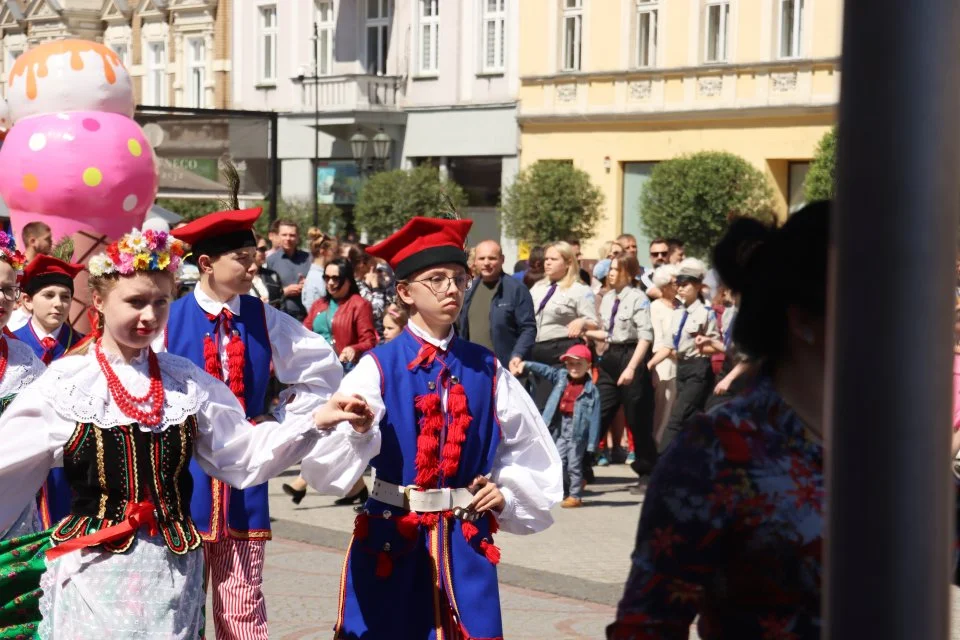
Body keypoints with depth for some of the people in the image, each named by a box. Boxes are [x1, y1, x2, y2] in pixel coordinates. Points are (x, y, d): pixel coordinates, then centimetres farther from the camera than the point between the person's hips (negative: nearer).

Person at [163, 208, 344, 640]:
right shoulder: (168, 321, -6)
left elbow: (324, 371, 14)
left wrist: (281, 421, 7)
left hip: (244, 482, 2)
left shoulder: (266, 321, 2)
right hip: (183, 479, -2)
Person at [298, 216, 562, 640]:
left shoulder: (486, 370, 4)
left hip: (464, 543, 3)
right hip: (392, 540, -2)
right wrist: (349, 429, -39)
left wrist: (508, 492, 3)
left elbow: (528, 445, 17)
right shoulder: (378, 367, -7)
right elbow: (330, 461, -19)